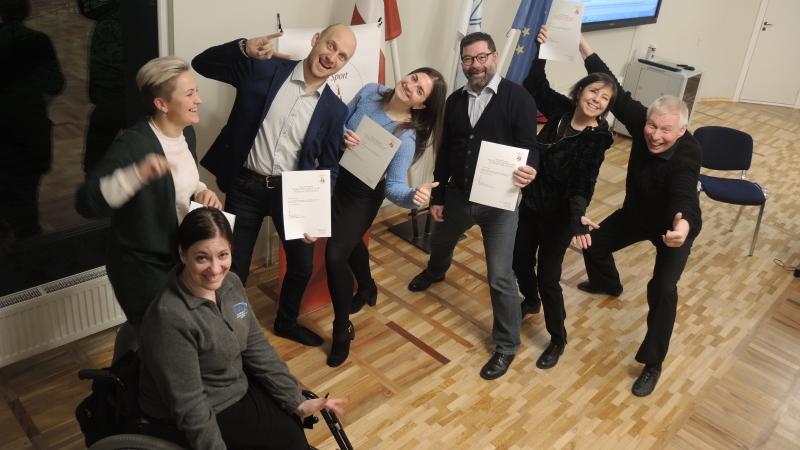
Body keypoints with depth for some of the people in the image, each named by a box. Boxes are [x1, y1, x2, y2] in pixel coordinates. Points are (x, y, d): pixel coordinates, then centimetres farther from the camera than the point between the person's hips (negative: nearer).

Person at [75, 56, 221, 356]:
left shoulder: (186, 133, -1)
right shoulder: (132, 145, -26)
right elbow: (86, 202, -34)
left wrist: (201, 191, -5)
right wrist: (138, 173, -46)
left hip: (180, 255, 8)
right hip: (141, 265, -8)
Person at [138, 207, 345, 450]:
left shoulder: (230, 283, -7)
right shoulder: (169, 318, -30)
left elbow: (256, 345, 0)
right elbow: (190, 406, -25)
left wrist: (297, 401, -1)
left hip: (236, 387, 6)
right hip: (187, 420, -6)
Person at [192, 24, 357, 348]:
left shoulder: (334, 109, -2)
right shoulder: (264, 70, -8)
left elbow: (329, 166, 3)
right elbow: (202, 64, -8)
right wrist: (244, 48, -26)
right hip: (245, 186, -2)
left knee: (302, 265, 14)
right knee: (234, 269, 4)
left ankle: (286, 322, 43)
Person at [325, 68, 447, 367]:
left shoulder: (407, 138, -28)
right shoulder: (371, 92, -14)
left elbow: (393, 186, -31)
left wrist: (414, 196, -53)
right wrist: (343, 135, -23)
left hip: (363, 194, -6)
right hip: (336, 177, 6)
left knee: (335, 254, -14)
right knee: (350, 241, 26)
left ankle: (342, 329, 7)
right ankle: (366, 287, 57)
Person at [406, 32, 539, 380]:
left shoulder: (517, 98, -13)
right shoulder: (455, 100, 2)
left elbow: (529, 146, -15)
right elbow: (445, 152, 8)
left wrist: (527, 171, -39)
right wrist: (437, 197, 9)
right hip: (458, 194, 6)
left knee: (500, 276, -5)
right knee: (439, 242, 30)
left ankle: (506, 346, 15)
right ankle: (435, 272, 68)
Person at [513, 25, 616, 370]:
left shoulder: (597, 138, -19)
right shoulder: (561, 109, -6)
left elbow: (582, 182, -27)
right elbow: (535, 86, 9)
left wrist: (578, 216, -45)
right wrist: (540, 51, -4)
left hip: (560, 213, -5)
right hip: (530, 202, 6)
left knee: (548, 277, 1)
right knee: (519, 259, 18)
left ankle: (558, 340, 23)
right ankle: (531, 302, 51)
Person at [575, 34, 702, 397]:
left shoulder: (686, 153, -39)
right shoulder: (641, 121, -25)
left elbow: (684, 194, -56)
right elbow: (615, 92, -23)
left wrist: (683, 224, -79)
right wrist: (583, 46, -28)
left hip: (673, 224, -6)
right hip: (636, 213, 6)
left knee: (663, 289, -20)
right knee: (594, 242, 18)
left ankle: (653, 363, -3)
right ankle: (607, 285, 54)